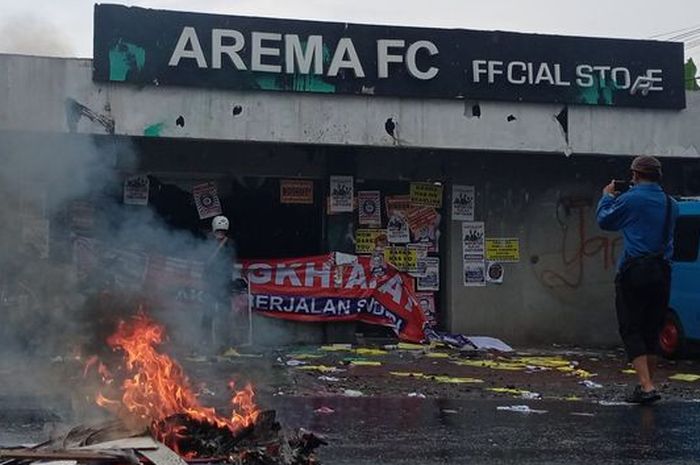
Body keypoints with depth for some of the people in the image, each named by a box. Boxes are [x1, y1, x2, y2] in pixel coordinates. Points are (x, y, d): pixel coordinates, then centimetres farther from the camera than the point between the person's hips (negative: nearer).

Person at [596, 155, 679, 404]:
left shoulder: (630, 199, -8)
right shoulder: (671, 204, 10)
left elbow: (604, 221, 6)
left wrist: (607, 196, 24)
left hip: (634, 270, -6)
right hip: (662, 271, 6)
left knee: (631, 330, -1)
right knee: (651, 332, 15)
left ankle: (646, 386, -13)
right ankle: (647, 385, 21)